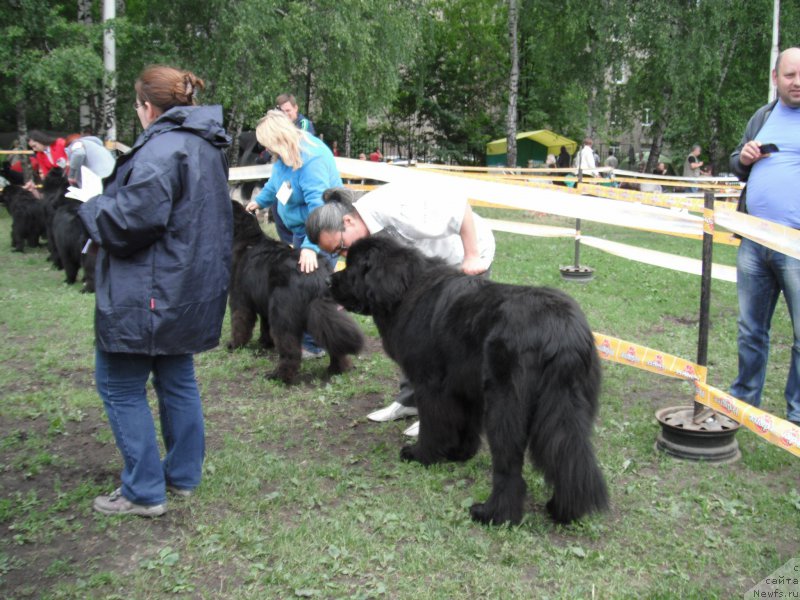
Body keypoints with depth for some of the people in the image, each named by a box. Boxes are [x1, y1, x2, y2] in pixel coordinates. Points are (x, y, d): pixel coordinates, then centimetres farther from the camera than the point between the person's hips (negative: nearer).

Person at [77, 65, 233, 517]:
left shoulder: (162, 148, -19)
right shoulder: (206, 146, 12)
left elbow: (133, 218, -26)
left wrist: (94, 207, -5)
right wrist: (109, 201, 18)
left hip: (149, 295, -10)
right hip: (189, 291, 10)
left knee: (120, 386, 3)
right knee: (178, 379, 18)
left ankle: (144, 491, 10)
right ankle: (184, 475, 29)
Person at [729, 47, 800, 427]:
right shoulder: (762, 117, 16)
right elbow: (735, 164, 26)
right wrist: (742, 159, 3)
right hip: (754, 241, 5)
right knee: (750, 329, 13)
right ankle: (744, 400, 27)